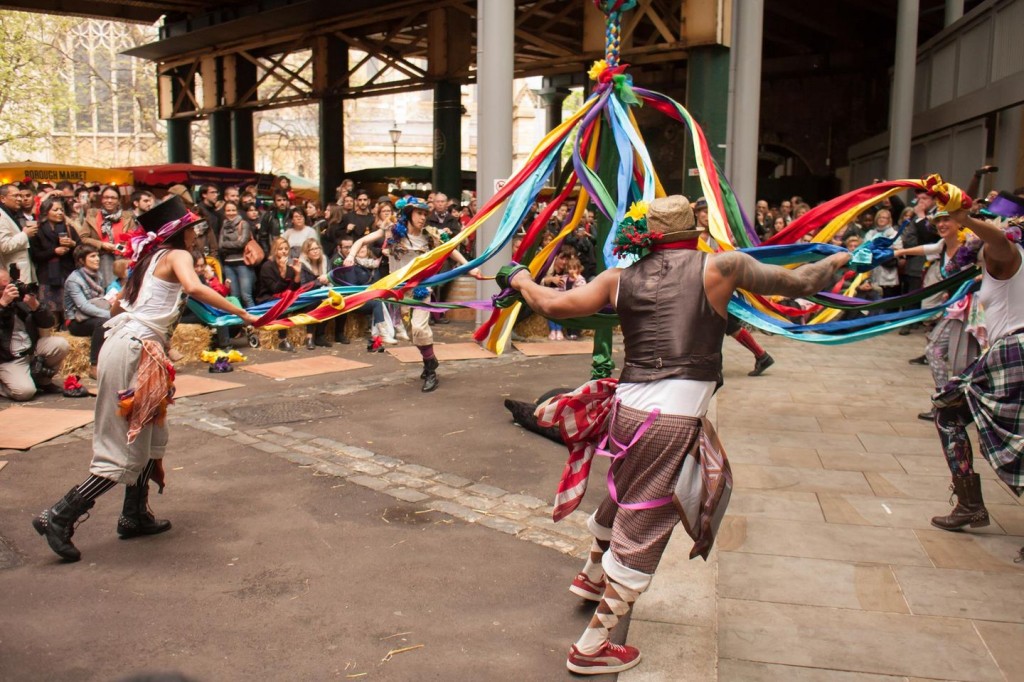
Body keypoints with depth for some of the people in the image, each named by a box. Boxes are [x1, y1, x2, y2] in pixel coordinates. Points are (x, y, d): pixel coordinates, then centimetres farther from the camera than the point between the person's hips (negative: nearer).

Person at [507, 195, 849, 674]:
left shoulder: (622, 277, 8)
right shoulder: (720, 266, 0)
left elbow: (554, 305, 2)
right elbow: (800, 282, 3)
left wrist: (521, 281, 22)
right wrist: (841, 259, 22)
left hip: (628, 404, 5)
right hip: (675, 416, -5)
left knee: (625, 495, 30)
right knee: (643, 527, 4)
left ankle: (592, 576, 54)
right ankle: (591, 646, 12)